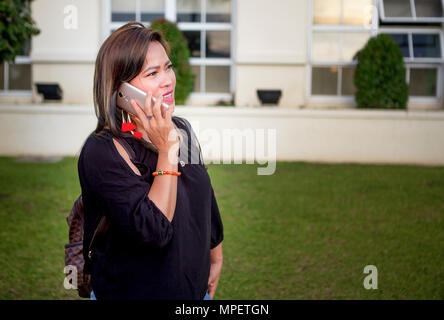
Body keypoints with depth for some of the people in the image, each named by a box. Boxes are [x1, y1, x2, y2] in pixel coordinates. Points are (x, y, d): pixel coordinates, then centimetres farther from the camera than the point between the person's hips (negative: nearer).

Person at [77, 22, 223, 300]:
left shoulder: (181, 130, 0)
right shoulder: (101, 151, -22)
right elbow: (153, 230, -30)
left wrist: (216, 258, 20)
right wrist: (167, 152, -27)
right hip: (132, 291, -6)